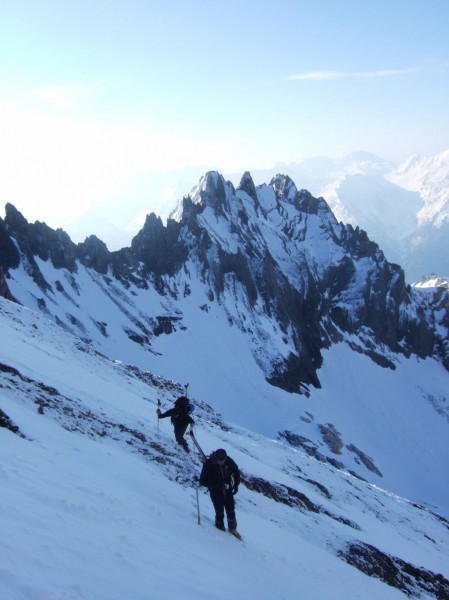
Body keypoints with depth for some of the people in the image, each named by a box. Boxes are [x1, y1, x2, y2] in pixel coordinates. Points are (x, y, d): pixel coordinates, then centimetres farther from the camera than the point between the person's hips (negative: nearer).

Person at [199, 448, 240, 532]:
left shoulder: (228, 461, -14)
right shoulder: (208, 464, -22)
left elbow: (236, 472, 4)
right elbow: (202, 481, -17)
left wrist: (236, 485, -5)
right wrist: (215, 485, -27)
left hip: (227, 489, 3)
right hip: (216, 491, -3)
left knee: (230, 510, 4)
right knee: (219, 511, -6)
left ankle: (232, 528, 22)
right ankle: (220, 526, 17)